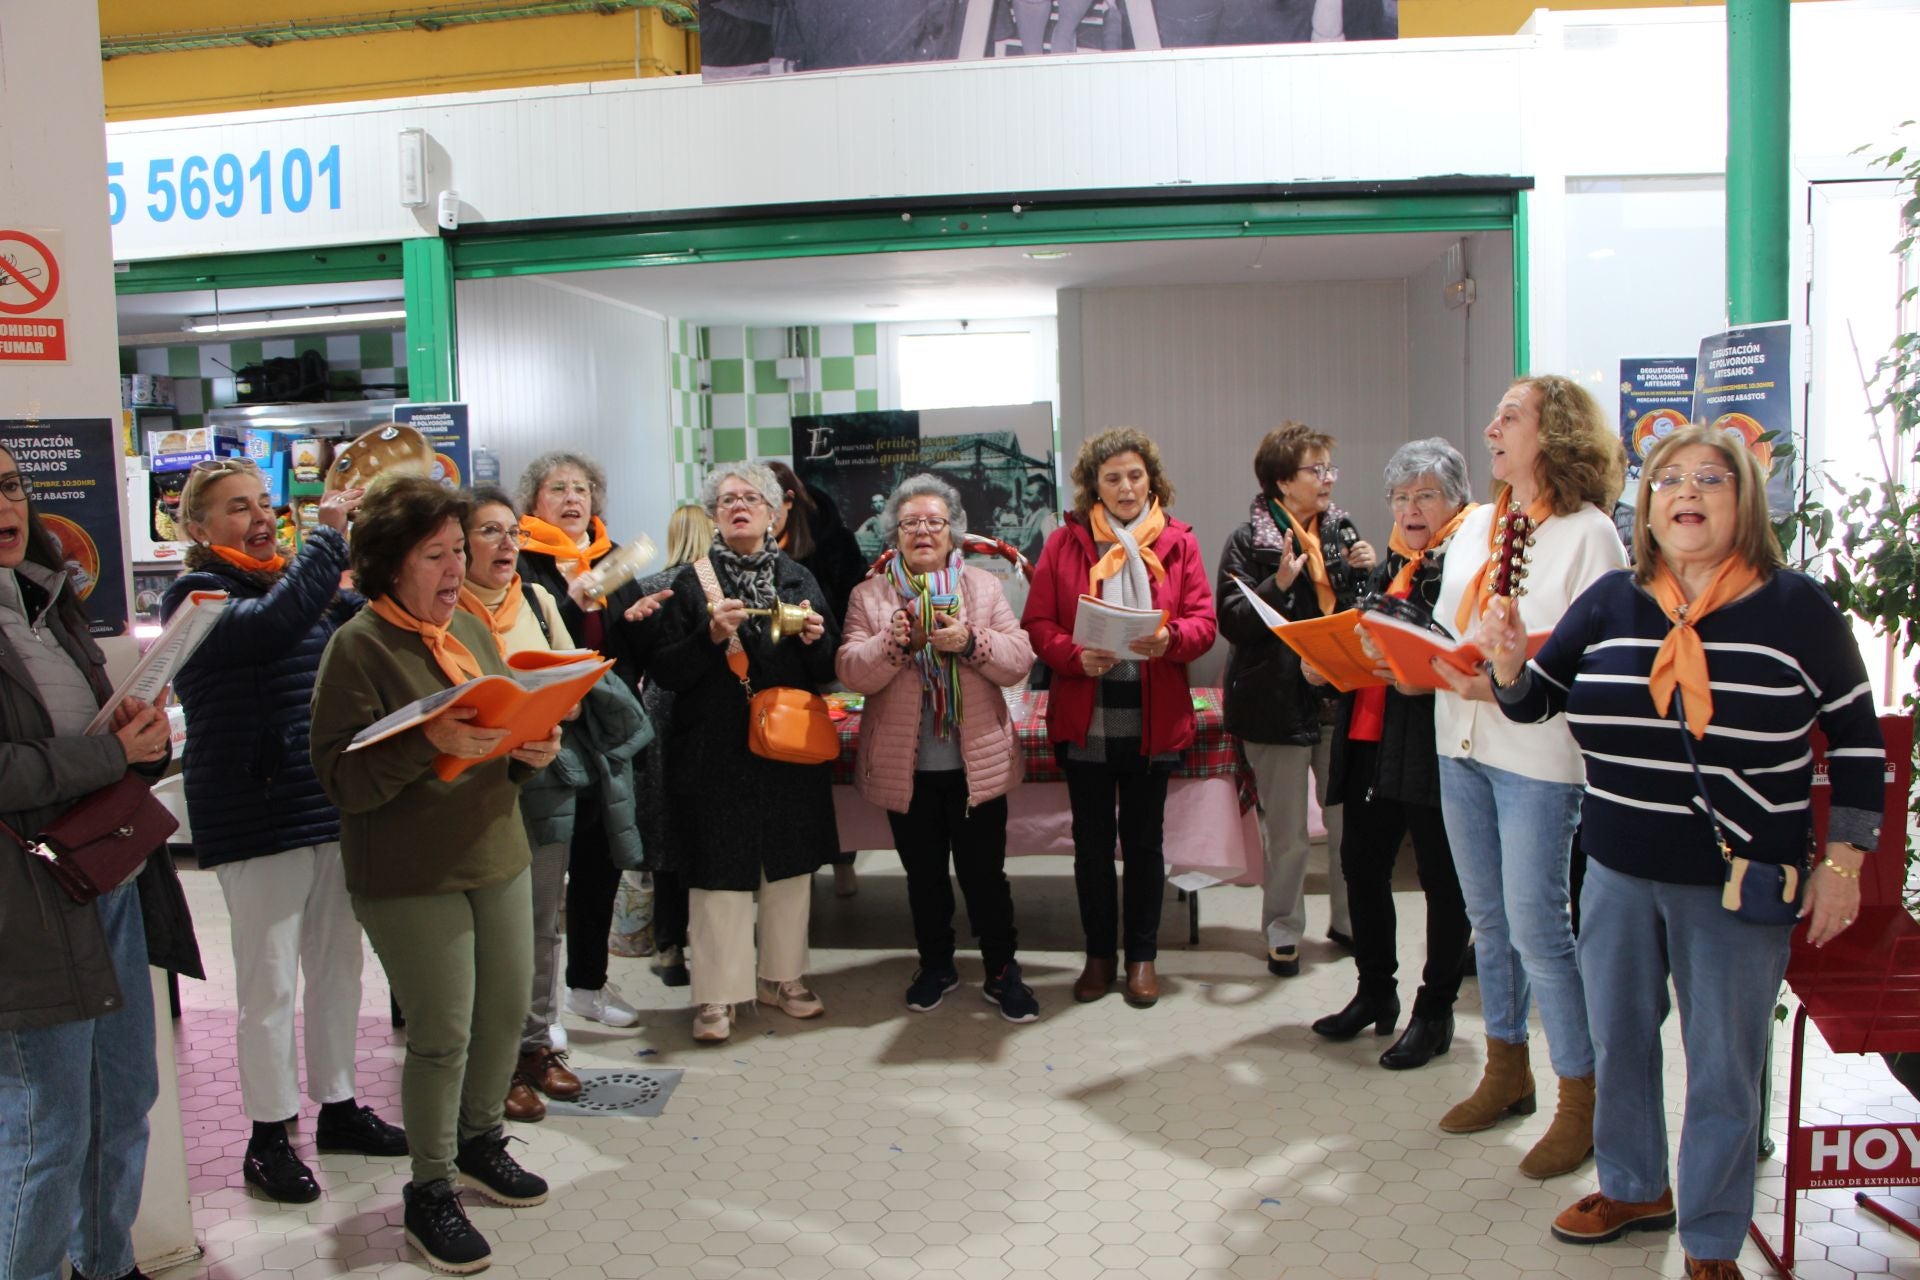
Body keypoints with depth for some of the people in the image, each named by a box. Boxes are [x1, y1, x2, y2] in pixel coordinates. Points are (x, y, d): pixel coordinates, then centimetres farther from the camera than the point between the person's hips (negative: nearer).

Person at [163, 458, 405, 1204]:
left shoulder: (298, 584, 13)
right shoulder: (197, 596, -8)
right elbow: (272, 624, -29)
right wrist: (330, 535, -22)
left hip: (332, 807, 7)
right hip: (255, 820, -7)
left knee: (338, 968, 15)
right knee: (270, 983, 2)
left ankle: (338, 1108, 29)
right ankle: (269, 1136, 16)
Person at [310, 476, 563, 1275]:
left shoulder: (471, 628, 9)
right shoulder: (358, 647, -12)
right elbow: (342, 778, -18)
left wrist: (530, 752, -4)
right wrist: (429, 745, -30)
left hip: (498, 856, 7)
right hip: (410, 878, -7)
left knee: (507, 1009, 12)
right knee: (442, 1033, -1)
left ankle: (478, 1139, 36)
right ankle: (429, 1191, 19)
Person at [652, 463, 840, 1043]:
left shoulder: (798, 580, 10)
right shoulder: (693, 581, 1)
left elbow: (827, 672, 11)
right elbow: (665, 670, -5)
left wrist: (815, 639, -9)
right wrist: (711, 634, -19)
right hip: (716, 750, -3)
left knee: (790, 864, 10)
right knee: (720, 867, -1)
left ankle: (782, 977, 26)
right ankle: (716, 995, 9)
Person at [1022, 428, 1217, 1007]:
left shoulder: (1178, 541, 2)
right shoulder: (1064, 541, 0)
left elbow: (1203, 622, -2)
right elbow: (1037, 623, -3)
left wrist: (1170, 639, -23)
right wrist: (1076, 656, -20)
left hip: (1154, 720, 0)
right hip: (1084, 720, 0)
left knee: (1144, 841, 10)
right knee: (1092, 842, 10)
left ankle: (1143, 955, 24)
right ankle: (1099, 955, 24)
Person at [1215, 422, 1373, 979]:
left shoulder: (1342, 530, 9)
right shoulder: (1249, 541, -7)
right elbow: (1232, 621, -14)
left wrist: (1369, 573, -2)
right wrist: (1279, 584, -26)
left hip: (1339, 697, 5)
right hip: (1280, 703, -4)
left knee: (1349, 821, 11)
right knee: (1287, 835, 5)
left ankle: (1348, 920, 29)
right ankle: (1283, 932, 22)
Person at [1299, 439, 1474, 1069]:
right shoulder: (1388, 564, 16)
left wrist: (1432, 678, -30)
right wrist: (1322, 662, 3)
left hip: (1435, 749, -8)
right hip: (1370, 740, 8)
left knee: (1442, 879, 6)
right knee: (1361, 865, 14)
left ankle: (1435, 1011, 20)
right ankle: (1376, 993, 31)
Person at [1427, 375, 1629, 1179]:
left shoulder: (1588, 534, -10)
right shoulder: (1477, 528, 12)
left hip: (1538, 755, -7)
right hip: (1461, 742, 7)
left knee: (1535, 925, -4)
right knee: (1488, 920, 15)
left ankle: (1581, 1100, 12)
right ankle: (1506, 1072, 30)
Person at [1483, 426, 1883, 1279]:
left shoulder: (1796, 608, -6)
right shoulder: (1609, 603, 1)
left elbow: (1857, 739, 1)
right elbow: (1531, 701, 9)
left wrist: (1842, 863, -3)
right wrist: (1508, 661, -14)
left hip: (1737, 887, -3)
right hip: (1619, 872, 3)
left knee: (1723, 1067, 8)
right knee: (1616, 1039, 18)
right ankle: (1634, 1188, 42)